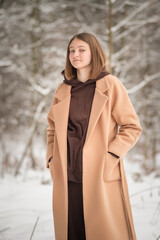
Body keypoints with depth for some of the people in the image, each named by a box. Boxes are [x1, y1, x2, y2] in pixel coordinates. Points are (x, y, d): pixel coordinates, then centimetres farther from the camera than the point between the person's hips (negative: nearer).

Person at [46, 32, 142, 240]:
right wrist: (52, 160, 6)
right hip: (67, 175, 4)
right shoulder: (63, 89, 12)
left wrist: (110, 157, -12)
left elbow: (132, 127, -2)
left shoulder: (110, 85, 0)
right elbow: (53, 129, 20)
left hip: (101, 176, -3)